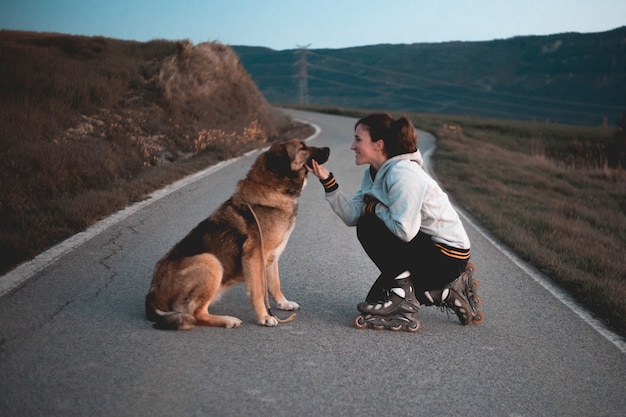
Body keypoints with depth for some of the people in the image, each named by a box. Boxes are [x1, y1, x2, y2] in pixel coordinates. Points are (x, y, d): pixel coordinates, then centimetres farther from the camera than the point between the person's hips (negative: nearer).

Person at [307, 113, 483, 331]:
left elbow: (404, 230, -28)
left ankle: (402, 292, -6)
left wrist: (375, 208, -13)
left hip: (447, 255, -9)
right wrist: (328, 182, -10)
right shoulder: (374, 174, 5)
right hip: (428, 246, 9)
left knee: (369, 227, -16)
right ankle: (447, 293, 15)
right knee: (377, 298, 10)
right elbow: (352, 215, -4)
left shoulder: (403, 175, -24)